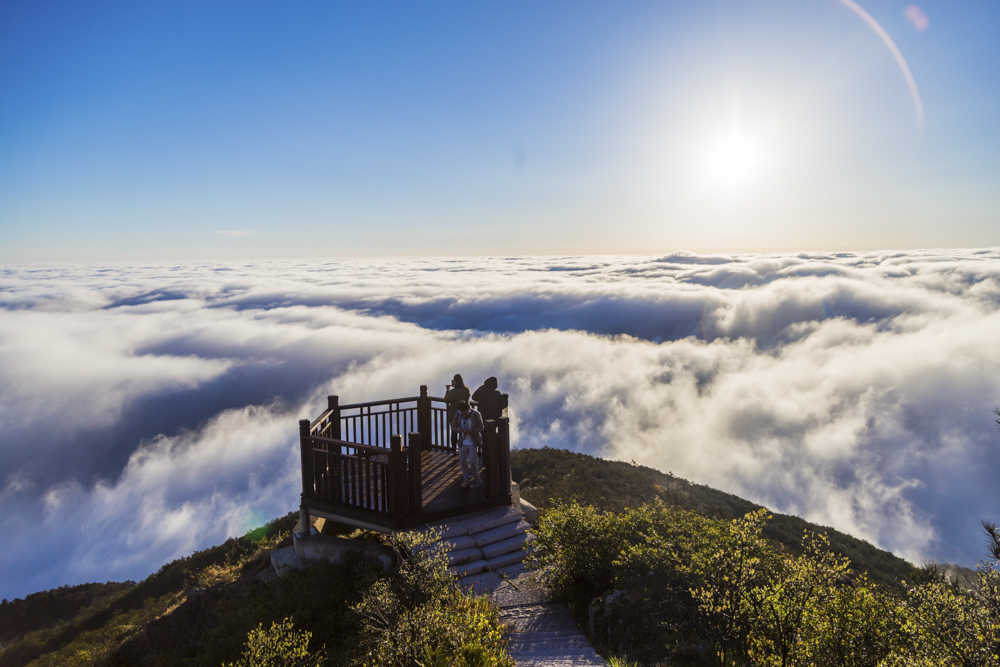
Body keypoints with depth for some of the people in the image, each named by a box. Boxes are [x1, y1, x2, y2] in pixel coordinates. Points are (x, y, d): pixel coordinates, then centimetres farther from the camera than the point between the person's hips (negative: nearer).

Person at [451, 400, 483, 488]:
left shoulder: (476, 414, -12)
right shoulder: (457, 414, -4)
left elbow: (480, 427, -8)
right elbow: (453, 426, 2)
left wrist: (471, 431, -25)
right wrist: (457, 429, -22)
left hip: (473, 442, -3)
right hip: (463, 442, 3)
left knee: (472, 461, -6)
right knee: (463, 461, 7)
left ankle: (475, 477, 22)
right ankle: (466, 479, 26)